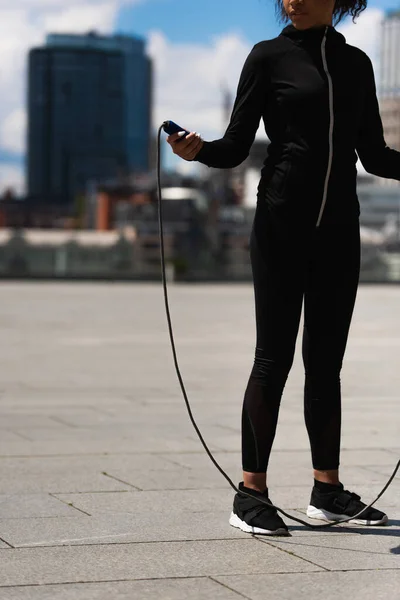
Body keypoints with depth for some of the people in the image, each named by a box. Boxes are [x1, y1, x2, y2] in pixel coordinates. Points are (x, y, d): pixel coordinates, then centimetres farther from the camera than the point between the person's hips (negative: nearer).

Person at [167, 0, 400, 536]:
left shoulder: (356, 64, 13)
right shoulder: (269, 58, 1)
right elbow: (236, 147, -2)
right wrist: (198, 150, -22)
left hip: (338, 228, 4)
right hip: (282, 225, -4)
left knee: (326, 361, 8)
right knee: (275, 357, -5)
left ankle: (327, 489, 16)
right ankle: (251, 493, 0)